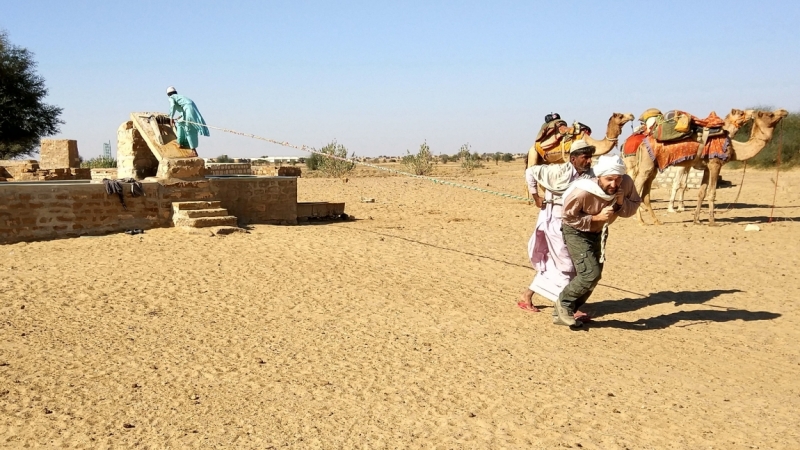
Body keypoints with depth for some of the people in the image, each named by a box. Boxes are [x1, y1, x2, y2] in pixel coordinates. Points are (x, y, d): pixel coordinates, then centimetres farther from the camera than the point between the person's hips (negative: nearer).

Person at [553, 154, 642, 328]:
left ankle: (564, 313, 26)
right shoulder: (582, 191, -36)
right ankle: (564, 302, 5)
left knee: (594, 275, 11)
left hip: (599, 232, 7)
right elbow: (568, 217, -22)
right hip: (576, 232, -7)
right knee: (591, 273, -20)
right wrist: (596, 218, -29)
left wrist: (621, 203, -28)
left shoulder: (626, 183, -21)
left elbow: (634, 207, -7)